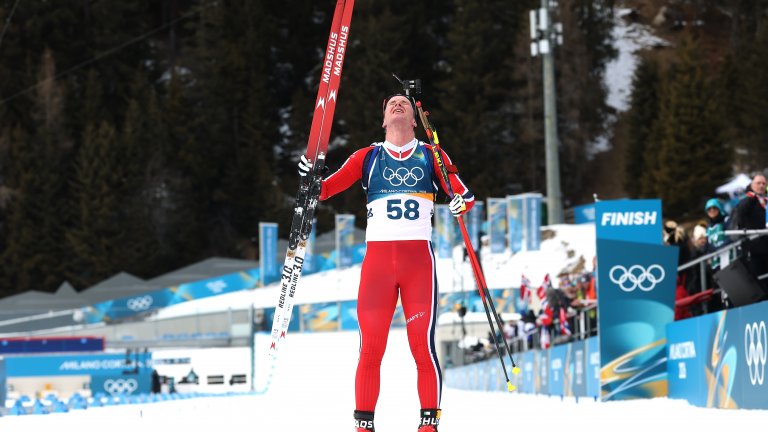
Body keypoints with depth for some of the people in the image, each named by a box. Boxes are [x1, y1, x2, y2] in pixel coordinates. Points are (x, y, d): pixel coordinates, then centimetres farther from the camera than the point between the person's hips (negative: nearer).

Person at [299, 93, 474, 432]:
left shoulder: (431, 155, 13)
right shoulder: (368, 157, 15)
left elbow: (464, 194, 6)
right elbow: (328, 188, 7)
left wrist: (461, 202, -17)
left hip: (419, 256, -1)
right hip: (377, 257, 1)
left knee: (423, 345, -7)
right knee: (370, 348, -4)